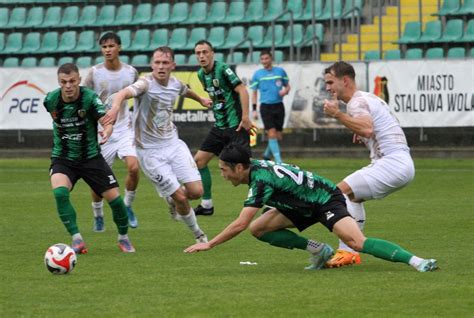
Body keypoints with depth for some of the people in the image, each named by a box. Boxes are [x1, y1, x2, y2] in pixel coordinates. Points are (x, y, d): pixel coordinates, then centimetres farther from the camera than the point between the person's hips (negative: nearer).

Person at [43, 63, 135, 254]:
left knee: (114, 197, -4)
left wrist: (106, 132, -53)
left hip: (90, 157, -1)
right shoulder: (51, 100, -11)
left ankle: (123, 238, 24)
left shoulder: (90, 98, -20)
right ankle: (77, 240, -20)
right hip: (63, 158, 1)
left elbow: (106, 121, -32)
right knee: (59, 192, -28)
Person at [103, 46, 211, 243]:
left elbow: (186, 92, 28)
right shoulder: (146, 84, -19)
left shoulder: (175, 84, 1)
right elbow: (123, 93, -40)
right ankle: (198, 234, 18)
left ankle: (172, 200, 27)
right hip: (150, 151, -5)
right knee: (180, 198, -7)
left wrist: (201, 100, 49)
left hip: (173, 144, 5)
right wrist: (116, 106, -64)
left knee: (196, 191, -7)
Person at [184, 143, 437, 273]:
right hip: (306, 206, 10)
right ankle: (318, 250, 4)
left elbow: (239, 224, -29)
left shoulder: (261, 180, -27)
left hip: (326, 200, -10)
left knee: (356, 242, -30)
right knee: (258, 229, -1)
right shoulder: (255, 166, 0)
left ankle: (416, 261, -34)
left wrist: (209, 245, -22)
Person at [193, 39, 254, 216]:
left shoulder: (223, 69, -14)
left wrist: (245, 117, -25)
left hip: (236, 126, -8)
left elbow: (242, 90, -19)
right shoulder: (201, 74, 9)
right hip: (219, 127, 8)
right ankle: (206, 204, 16)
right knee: (199, 160, 6)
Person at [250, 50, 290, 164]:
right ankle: (278, 161, -12)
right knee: (272, 133, -14)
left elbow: (287, 86, 15)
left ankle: (267, 155, 30)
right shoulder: (257, 74, 2)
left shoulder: (280, 71, 5)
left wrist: (285, 91, -9)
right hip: (265, 106, -2)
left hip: (278, 106, 2)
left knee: (278, 136, 5)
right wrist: (254, 109, 1)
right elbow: (254, 92, 8)